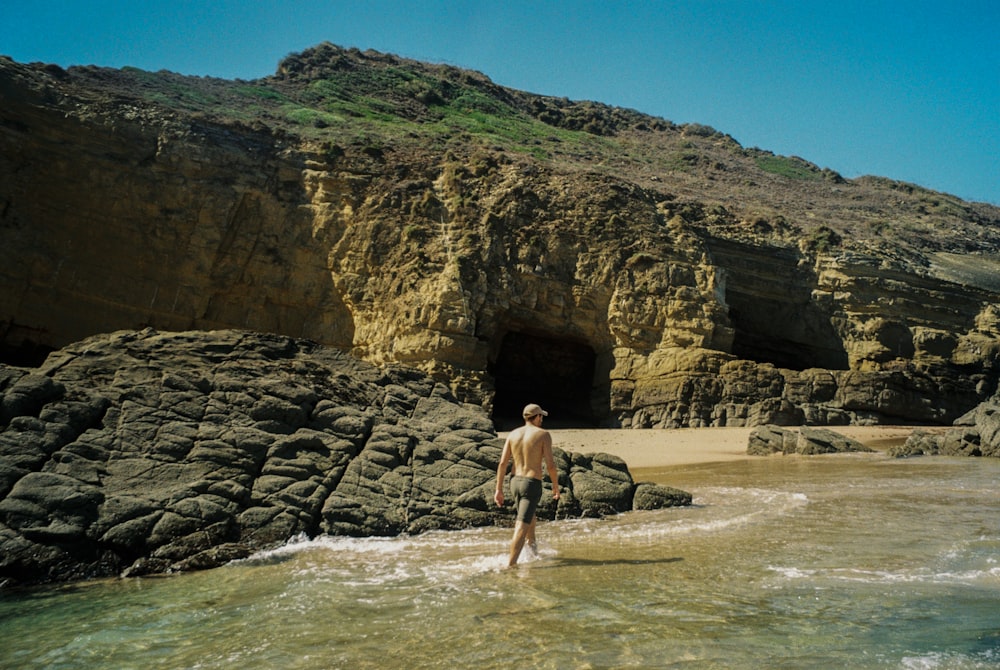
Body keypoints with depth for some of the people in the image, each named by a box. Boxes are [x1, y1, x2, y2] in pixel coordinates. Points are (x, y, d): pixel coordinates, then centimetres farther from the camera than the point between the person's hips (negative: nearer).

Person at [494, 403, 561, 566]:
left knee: (530, 513, 31)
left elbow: (502, 463, 2)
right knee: (522, 527, -10)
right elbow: (550, 464, -12)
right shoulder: (543, 434, -7)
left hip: (516, 482, 6)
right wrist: (556, 486, 2)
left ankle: (532, 546, 47)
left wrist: (499, 490, 6)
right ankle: (511, 565, -17)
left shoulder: (513, 434, 6)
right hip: (532, 484, -6)